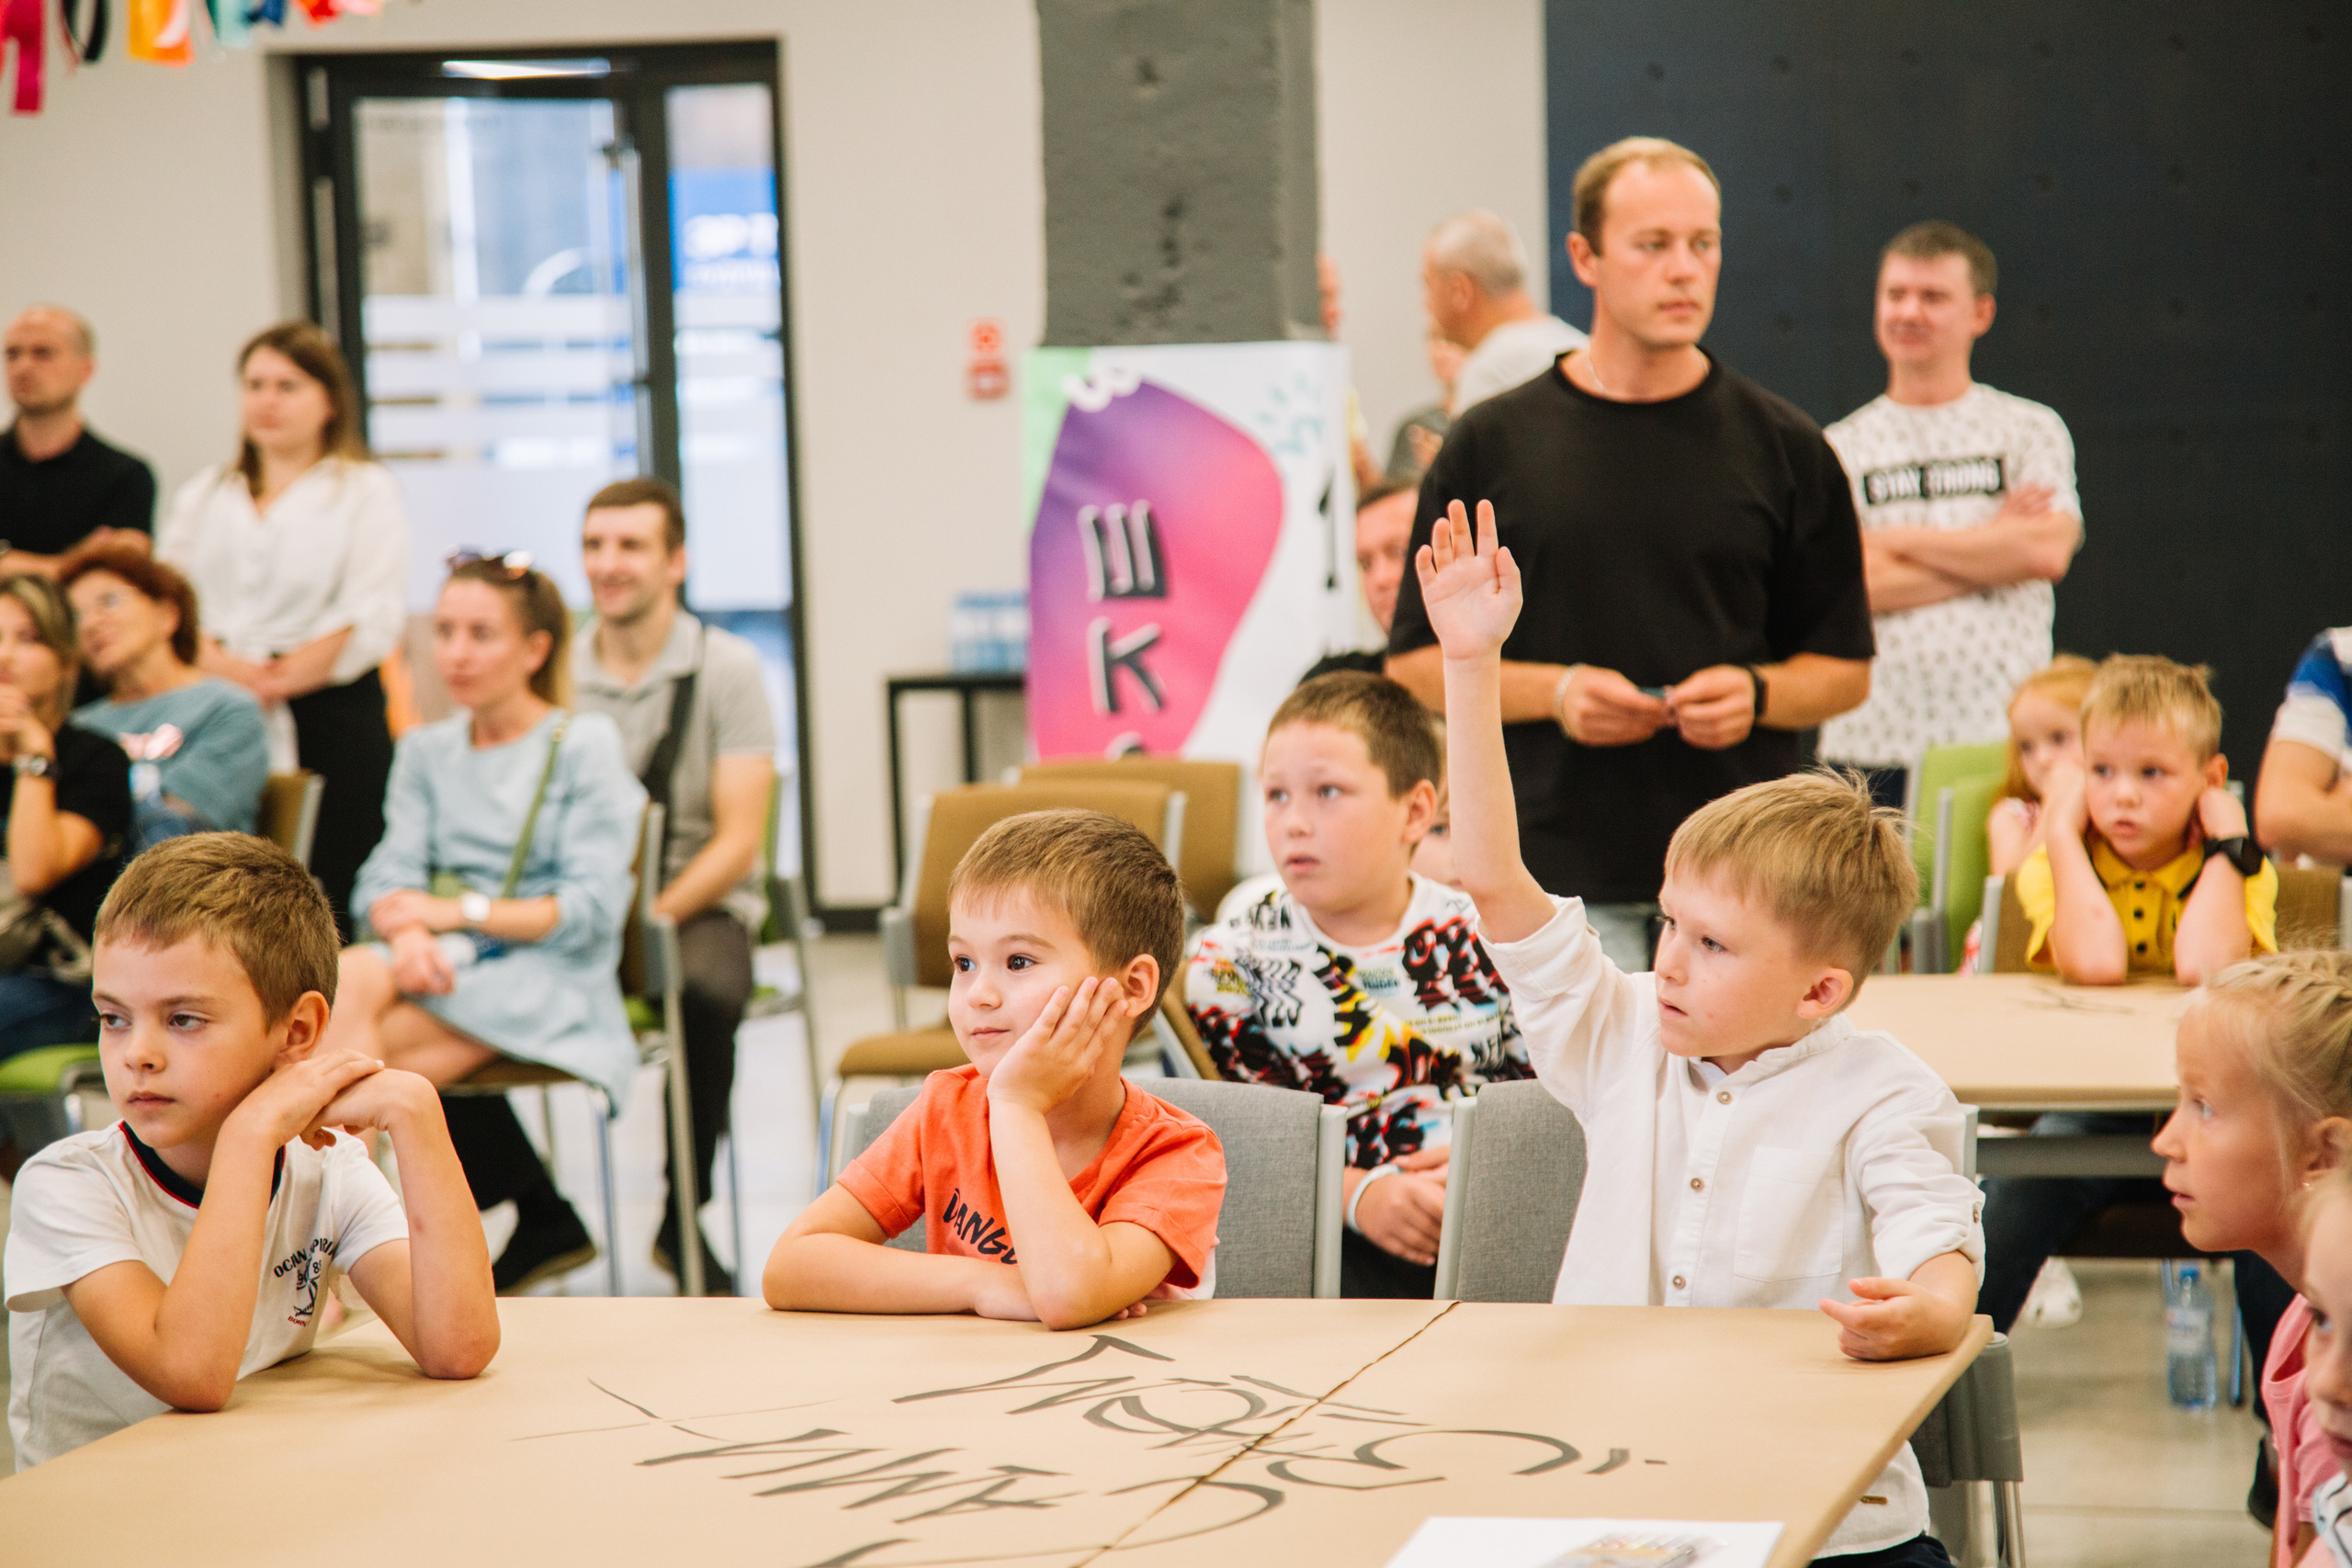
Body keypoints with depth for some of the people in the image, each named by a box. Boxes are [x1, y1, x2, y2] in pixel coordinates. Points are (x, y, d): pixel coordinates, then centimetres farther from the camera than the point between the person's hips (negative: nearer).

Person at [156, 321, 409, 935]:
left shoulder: (366, 489, 7)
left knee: (326, 901, -11)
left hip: (328, 715, -3)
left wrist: (276, 679, -10)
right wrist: (225, 667, -8)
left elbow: (373, 621, -4)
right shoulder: (204, 494, 22)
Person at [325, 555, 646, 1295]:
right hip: (446, 963, 5)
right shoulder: (426, 751, 20)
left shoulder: (585, 745, 3)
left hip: (550, 977, -5)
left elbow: (592, 909, -7)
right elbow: (389, 877, 6)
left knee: (348, 1048, -31)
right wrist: (408, 934, -18)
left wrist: (459, 910, -14)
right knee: (348, 979, -32)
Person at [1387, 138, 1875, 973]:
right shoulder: (1491, 446, 5)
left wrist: (1755, 692, -10)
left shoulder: (1784, 448, 7)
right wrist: (1554, 691, -10)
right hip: (1558, 879, -1)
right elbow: (1417, 662, 6)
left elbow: (1846, 669, 11)